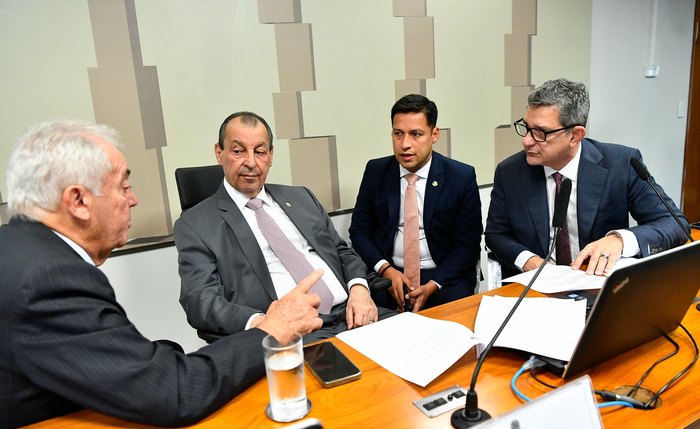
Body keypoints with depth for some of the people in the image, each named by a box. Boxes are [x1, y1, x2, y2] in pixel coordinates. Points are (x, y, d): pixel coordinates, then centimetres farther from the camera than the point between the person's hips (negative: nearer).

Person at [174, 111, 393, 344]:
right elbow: (200, 299, -6)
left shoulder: (301, 197, 19)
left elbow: (343, 252, 20)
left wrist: (359, 289, -2)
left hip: (350, 314, 6)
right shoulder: (195, 225, 5)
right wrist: (259, 323, -24)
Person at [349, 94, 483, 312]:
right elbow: (359, 230, 5)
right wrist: (385, 269, -12)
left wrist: (433, 285, -15)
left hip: (443, 276, 0)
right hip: (387, 273, 1)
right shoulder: (375, 171, 1)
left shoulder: (462, 177, -5)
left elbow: (468, 242, -3)